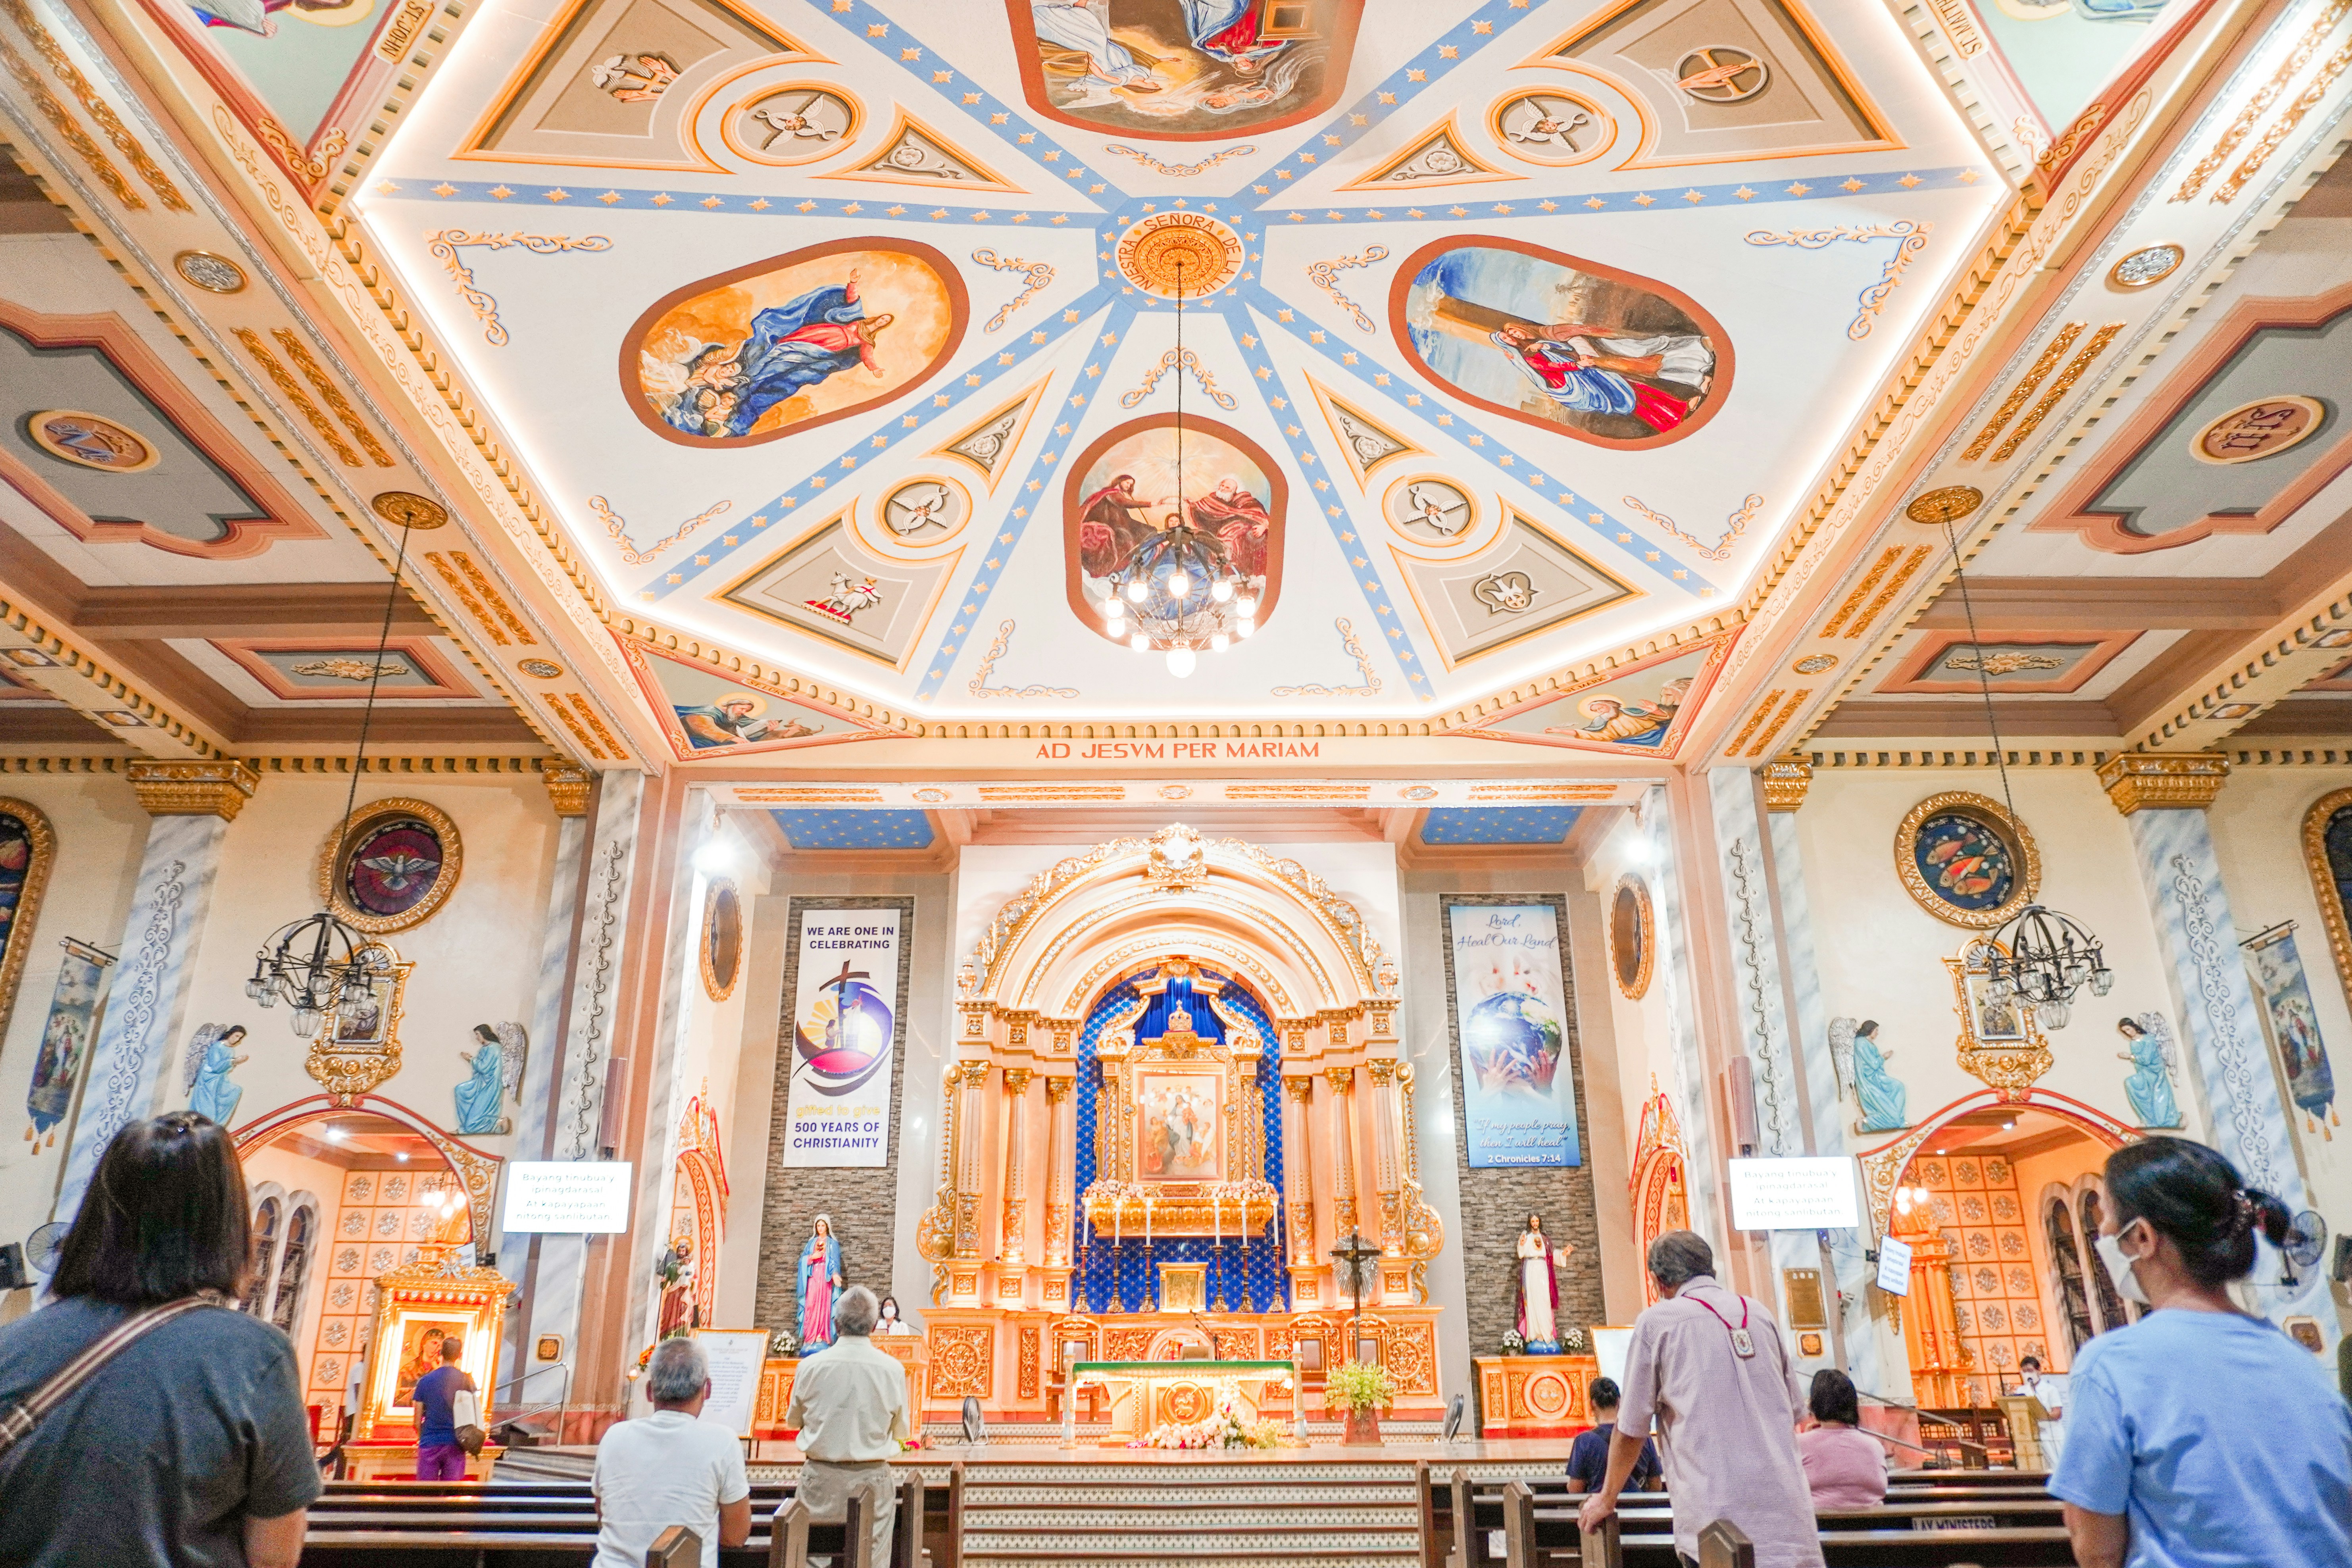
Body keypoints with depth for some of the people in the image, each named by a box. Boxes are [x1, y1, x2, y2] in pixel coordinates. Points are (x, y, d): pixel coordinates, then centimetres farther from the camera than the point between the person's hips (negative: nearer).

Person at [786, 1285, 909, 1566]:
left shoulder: (810, 1367, -9)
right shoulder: (893, 1369, -10)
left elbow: (793, 1421, 8)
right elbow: (901, 1432, 2)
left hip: (821, 1478, 1)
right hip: (872, 1479, 0)